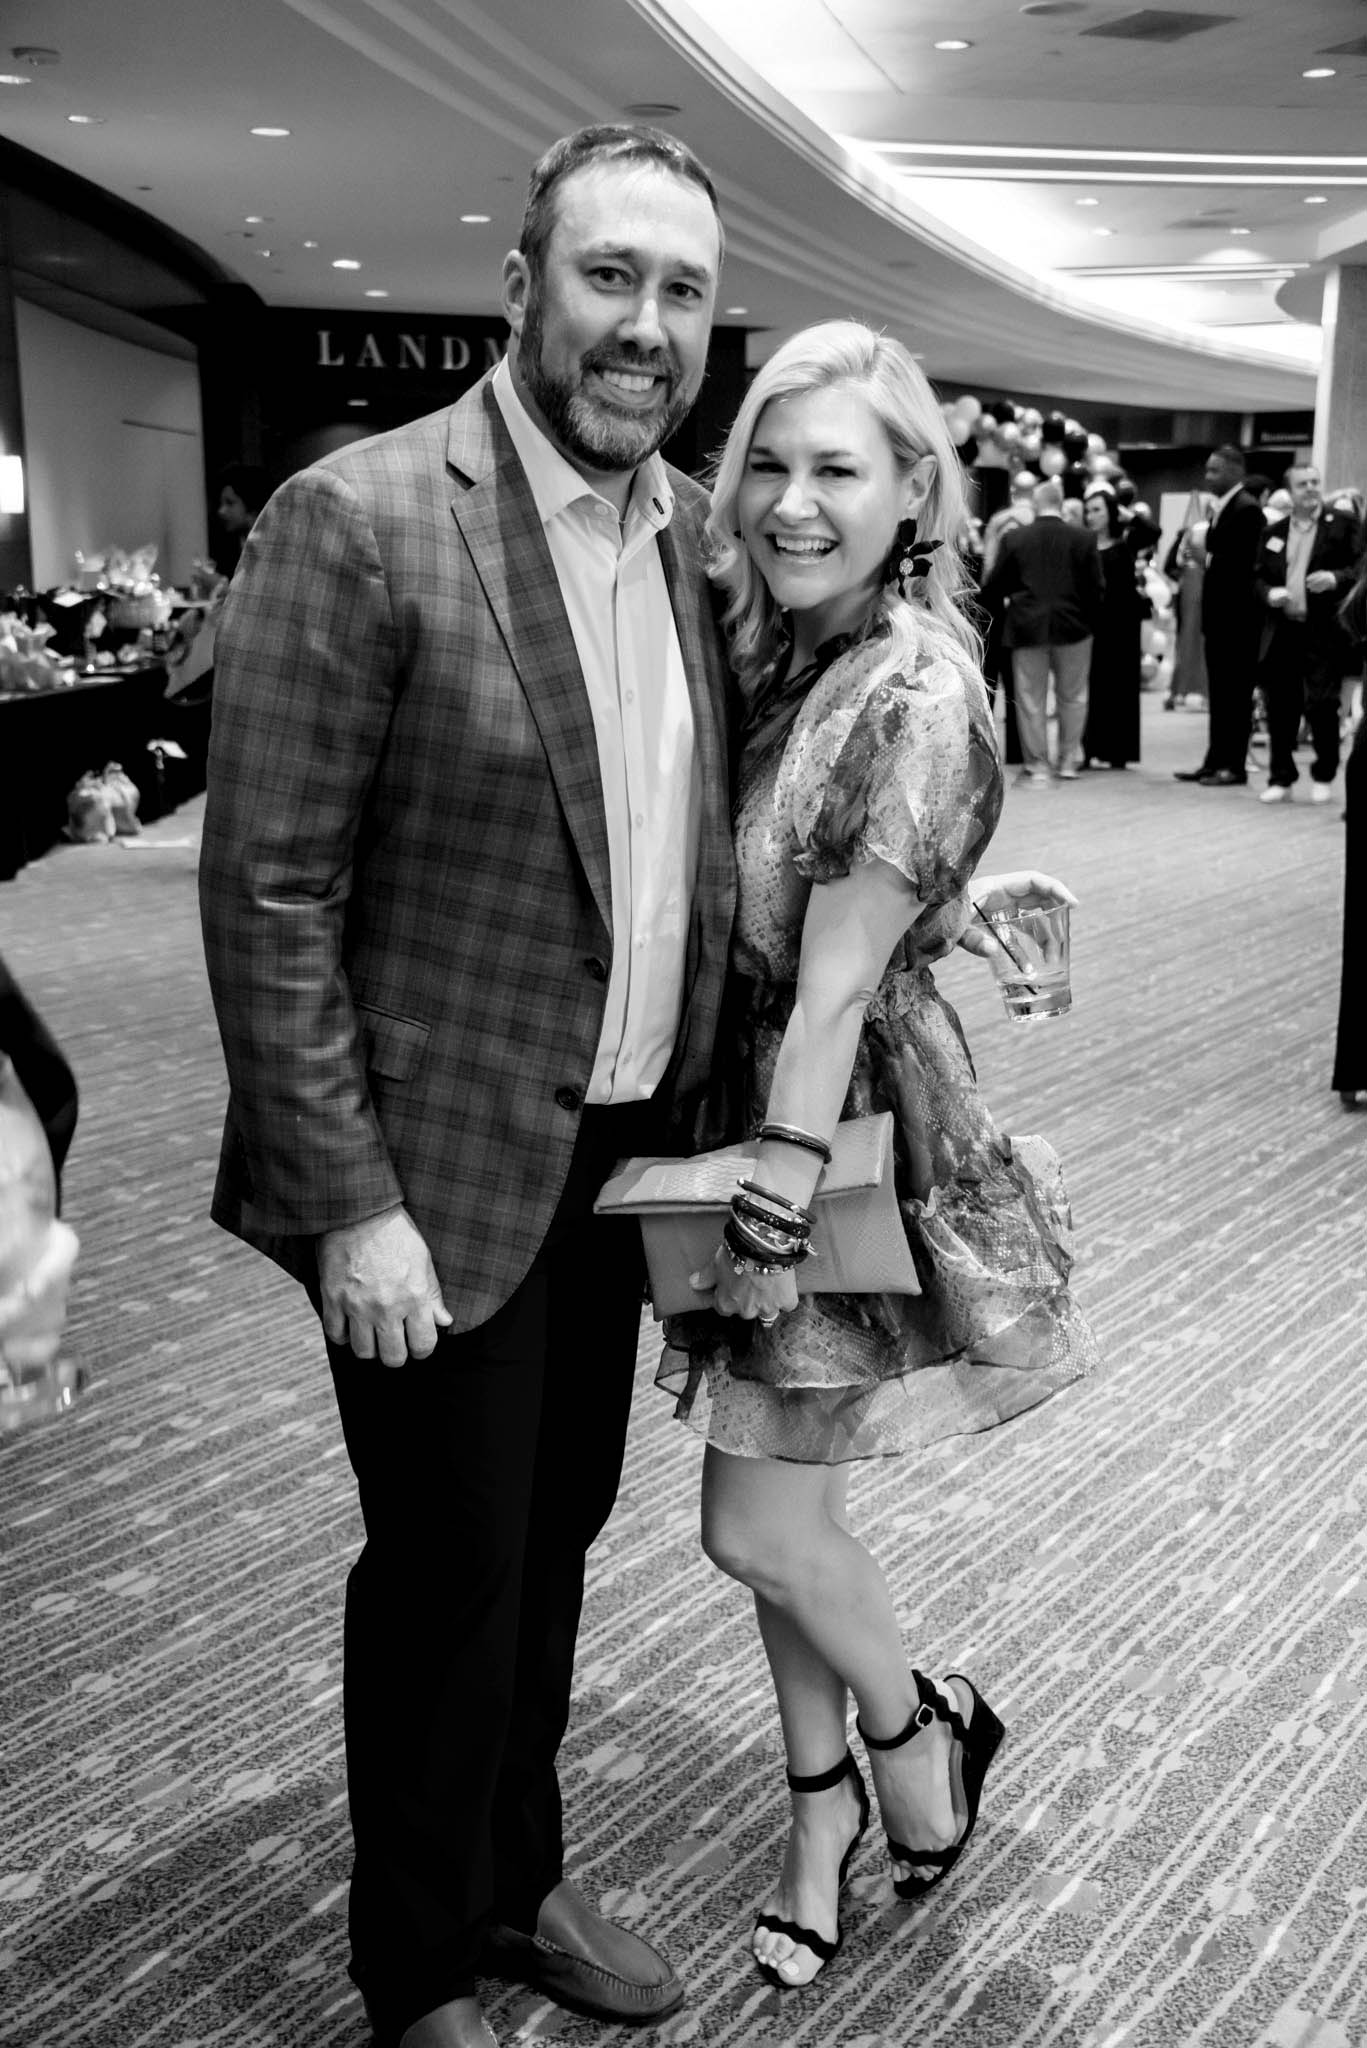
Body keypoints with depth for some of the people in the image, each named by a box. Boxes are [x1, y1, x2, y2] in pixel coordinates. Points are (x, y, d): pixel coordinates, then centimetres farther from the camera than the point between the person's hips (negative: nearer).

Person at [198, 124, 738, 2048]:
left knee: (552, 1538, 20)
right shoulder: (356, 520, -17)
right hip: (444, 1163, -6)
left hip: (623, 1149, 6)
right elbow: (268, 895, -16)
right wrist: (353, 1203, -18)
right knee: (452, 1570, 8)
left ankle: (520, 1879, 43)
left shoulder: (694, 525, 5)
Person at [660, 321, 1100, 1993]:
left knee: (760, 1525, 1)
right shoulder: (764, 645, 2)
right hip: (743, 1106, 7)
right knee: (783, 1505, 16)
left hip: (852, 1128, -7)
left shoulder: (919, 691, -20)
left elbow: (839, 980, -24)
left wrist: (778, 1194, -24)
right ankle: (824, 1807, 36)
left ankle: (918, 1732, 31)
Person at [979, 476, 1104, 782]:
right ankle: (1068, 762, 18)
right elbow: (1094, 588, 0)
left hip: (1027, 627, -1)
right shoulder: (1083, 539, -1)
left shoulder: (1013, 538, -2)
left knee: (1030, 699, 5)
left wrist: (992, 607, 20)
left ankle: (1037, 765, 6)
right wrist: (1090, 622, 12)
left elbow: (994, 586, 1)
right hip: (1073, 627, 1)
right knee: (1072, 696, 14)